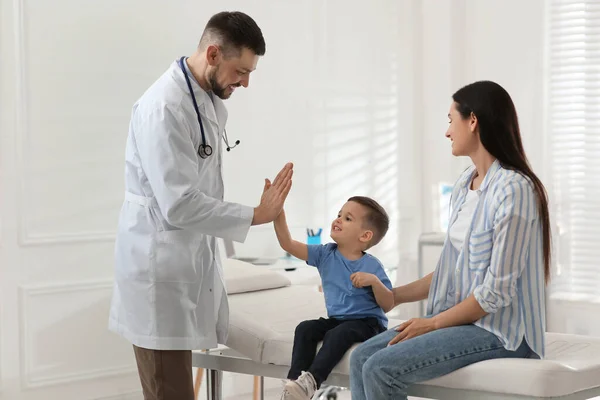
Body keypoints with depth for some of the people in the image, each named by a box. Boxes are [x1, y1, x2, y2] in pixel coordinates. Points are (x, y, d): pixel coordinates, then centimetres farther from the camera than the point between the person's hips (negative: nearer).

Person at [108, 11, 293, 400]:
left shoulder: (212, 101, 9)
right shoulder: (164, 107, -21)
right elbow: (179, 205, -25)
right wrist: (256, 215, -18)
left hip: (192, 260, 9)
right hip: (160, 267, -9)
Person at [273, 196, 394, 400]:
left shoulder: (371, 265, -12)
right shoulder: (325, 254, 0)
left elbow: (388, 305, -11)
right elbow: (288, 244, -7)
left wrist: (374, 281, -29)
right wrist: (278, 213, -19)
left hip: (367, 322, -5)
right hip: (336, 319, 6)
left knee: (338, 334, -33)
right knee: (304, 329, -18)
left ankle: (310, 381, -40)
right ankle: (294, 381, -25)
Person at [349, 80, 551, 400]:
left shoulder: (512, 188, -17)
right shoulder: (465, 184, 11)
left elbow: (498, 290, -19)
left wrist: (433, 323, -13)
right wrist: (394, 296, 17)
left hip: (500, 331, -8)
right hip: (461, 318, 8)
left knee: (382, 368, -22)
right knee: (361, 358, -8)